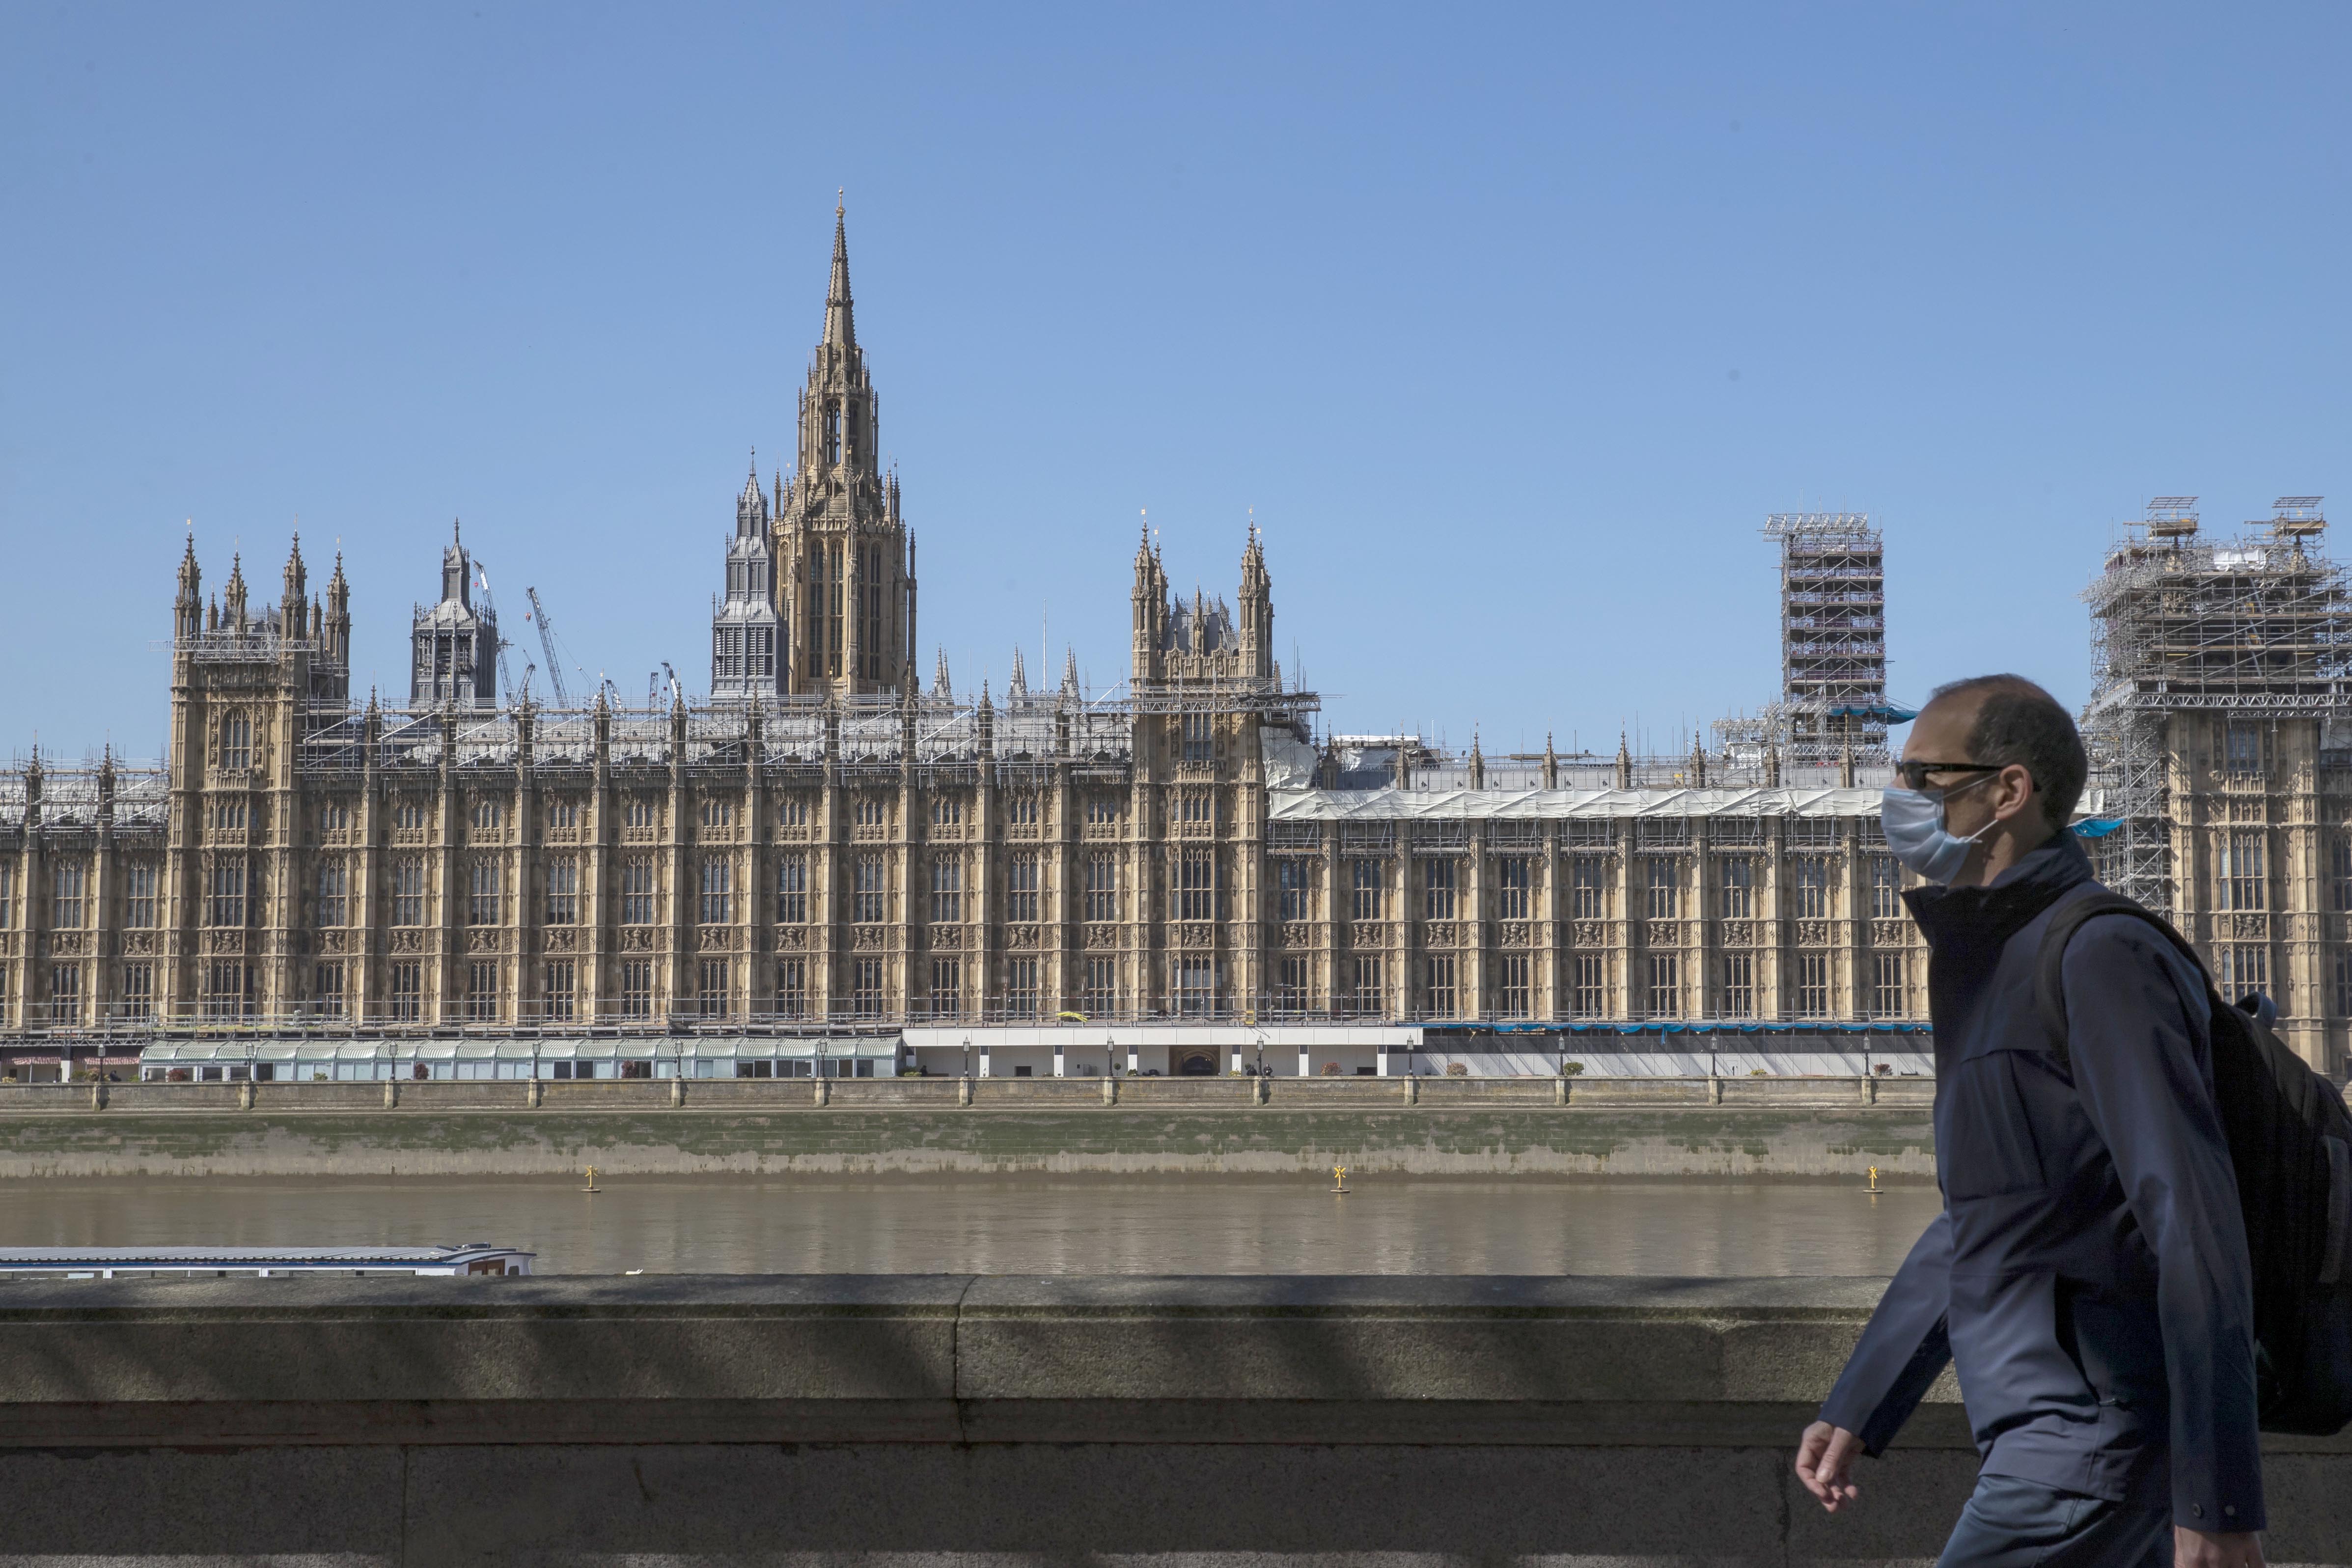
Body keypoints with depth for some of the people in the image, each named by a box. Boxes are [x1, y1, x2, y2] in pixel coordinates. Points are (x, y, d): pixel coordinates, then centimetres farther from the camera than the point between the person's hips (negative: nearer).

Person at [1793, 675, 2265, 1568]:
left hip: (2093, 1437, -9)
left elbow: (2198, 1232, -21)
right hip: (2051, 1436, 9)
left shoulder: (2101, 958, -15)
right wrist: (1856, 1410, 23)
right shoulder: (1982, 960, 17)